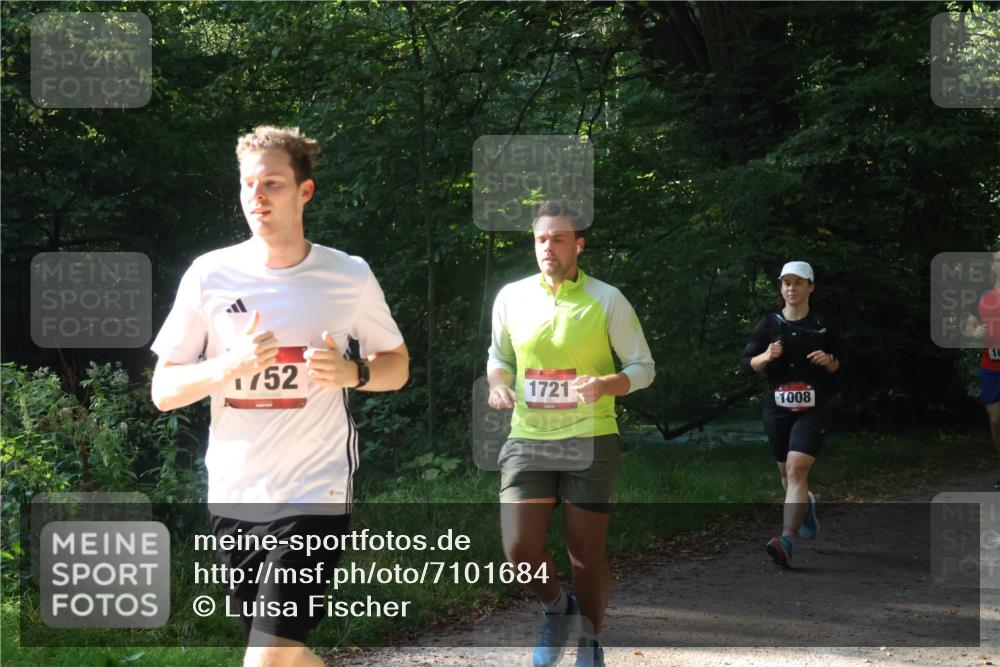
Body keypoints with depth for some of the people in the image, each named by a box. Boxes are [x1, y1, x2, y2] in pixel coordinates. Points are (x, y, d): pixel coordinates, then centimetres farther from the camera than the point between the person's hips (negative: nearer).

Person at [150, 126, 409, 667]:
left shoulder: (349, 276, -3)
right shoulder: (210, 275, -1)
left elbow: (397, 365, 10)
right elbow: (163, 392, 0)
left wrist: (351, 372, -12)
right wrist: (230, 364, -18)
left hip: (313, 494, -3)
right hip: (233, 496, 3)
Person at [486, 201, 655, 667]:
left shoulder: (607, 300, -4)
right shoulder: (511, 297, 4)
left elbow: (643, 367, 1)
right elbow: (499, 357, 18)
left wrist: (605, 384, -19)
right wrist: (498, 384, -5)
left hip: (590, 441, -2)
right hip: (527, 440, 2)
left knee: (586, 551, 3)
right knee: (520, 548, -9)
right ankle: (556, 608, 23)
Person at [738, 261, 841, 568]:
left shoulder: (824, 326, 3)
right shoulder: (768, 324, 4)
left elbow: (839, 363, 15)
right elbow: (745, 364, 3)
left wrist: (829, 362, -8)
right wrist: (766, 356, -17)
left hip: (812, 408, -3)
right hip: (777, 408, 3)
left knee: (796, 471, -18)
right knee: (786, 473, 15)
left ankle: (787, 541, -27)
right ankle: (806, 503, 51)